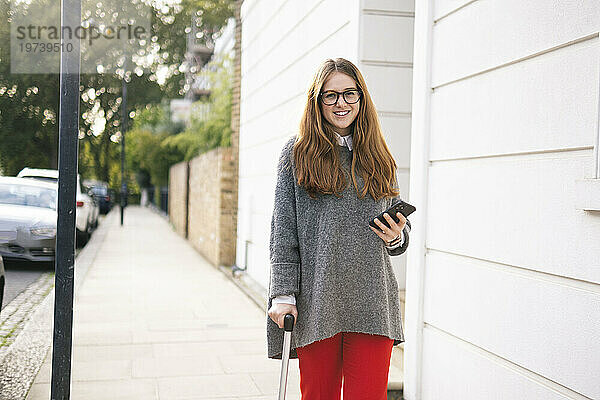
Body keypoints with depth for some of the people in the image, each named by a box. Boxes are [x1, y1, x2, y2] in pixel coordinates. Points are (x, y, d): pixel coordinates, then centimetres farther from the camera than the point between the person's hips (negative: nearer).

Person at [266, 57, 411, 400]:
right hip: (316, 301, -2)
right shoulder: (299, 153, 4)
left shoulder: (378, 157, 13)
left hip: (371, 303, 2)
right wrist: (283, 293, -6)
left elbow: (399, 224, 21)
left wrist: (396, 237, -3)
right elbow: (283, 231, 1)